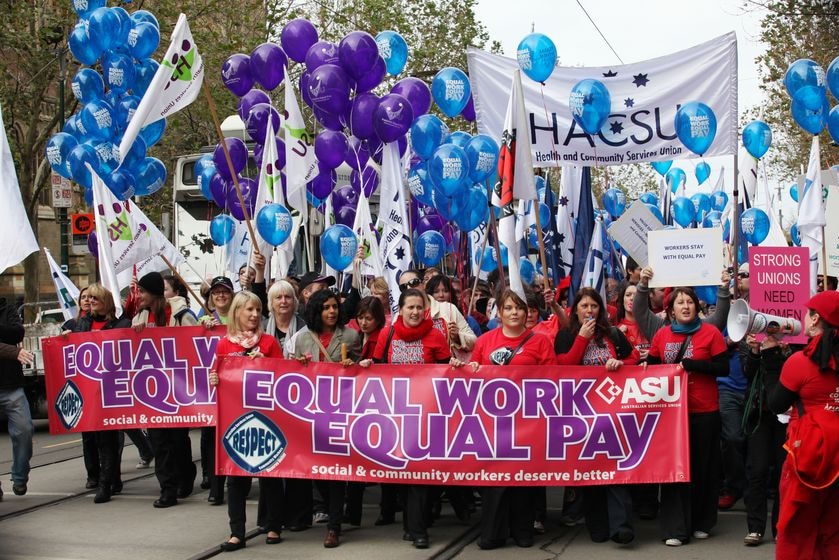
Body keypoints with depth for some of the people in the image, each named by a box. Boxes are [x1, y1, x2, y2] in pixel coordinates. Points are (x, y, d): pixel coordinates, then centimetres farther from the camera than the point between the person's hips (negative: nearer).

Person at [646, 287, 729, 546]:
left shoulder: (711, 333, -3)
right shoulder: (662, 335, 6)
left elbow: (723, 368, -9)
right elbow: (652, 366, 15)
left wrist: (689, 364, -16)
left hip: (704, 411, -2)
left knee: (703, 466, 7)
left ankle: (701, 523, 23)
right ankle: (675, 528, 5)